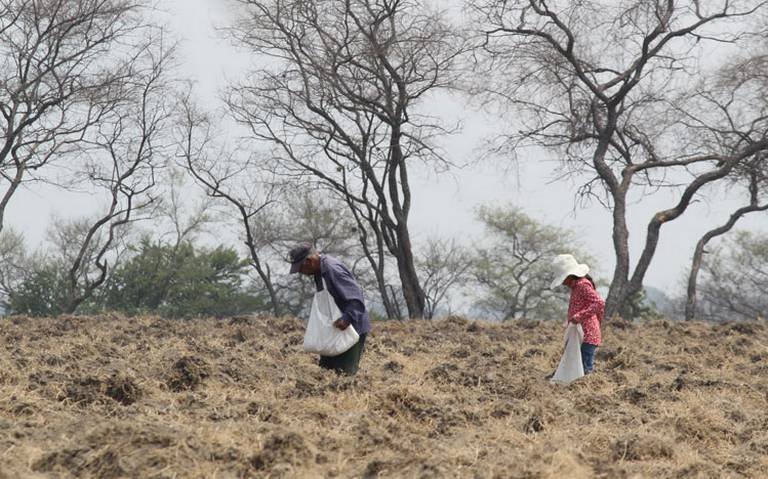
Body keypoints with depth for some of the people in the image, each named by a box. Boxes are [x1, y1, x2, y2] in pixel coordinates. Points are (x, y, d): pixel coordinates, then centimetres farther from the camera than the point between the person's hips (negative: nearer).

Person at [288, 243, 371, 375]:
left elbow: (356, 297, -30)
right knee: (325, 368, 10)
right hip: (336, 329, 10)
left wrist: (348, 318, -43)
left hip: (351, 327, -10)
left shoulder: (333, 270, -24)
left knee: (343, 372, -13)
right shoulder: (320, 270, 8)